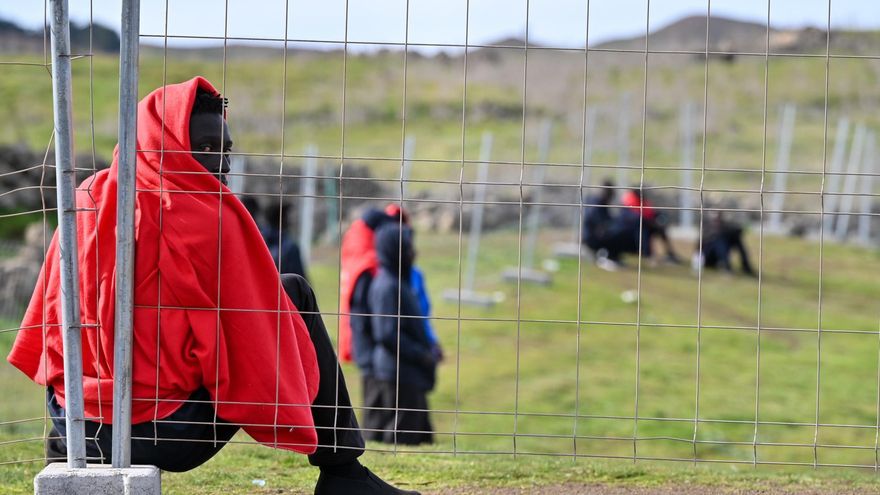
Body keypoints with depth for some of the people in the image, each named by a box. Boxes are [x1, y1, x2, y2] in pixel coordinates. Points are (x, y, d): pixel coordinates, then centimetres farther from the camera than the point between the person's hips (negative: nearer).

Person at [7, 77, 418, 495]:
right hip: (169, 437, -6)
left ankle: (65, 458, 32)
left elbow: (54, 301, 13)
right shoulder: (212, 218, -13)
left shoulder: (90, 196, 3)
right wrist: (291, 426, -1)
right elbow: (251, 337, -10)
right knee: (293, 294, 8)